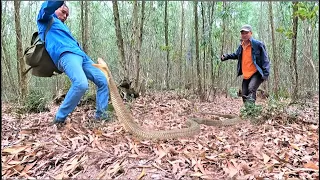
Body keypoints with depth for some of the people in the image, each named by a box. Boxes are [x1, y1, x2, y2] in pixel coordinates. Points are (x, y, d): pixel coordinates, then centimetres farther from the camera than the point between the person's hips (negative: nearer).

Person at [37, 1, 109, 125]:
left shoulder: (63, 27, 38)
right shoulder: (46, 20, 17)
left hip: (81, 55, 9)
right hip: (65, 54, -8)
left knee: (103, 81, 1)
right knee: (81, 84, -32)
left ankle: (101, 114, 9)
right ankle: (60, 118, -16)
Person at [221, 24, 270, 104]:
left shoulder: (258, 44, -11)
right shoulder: (241, 46, 7)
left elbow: (265, 59, -10)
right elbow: (236, 55, 27)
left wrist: (266, 73, -19)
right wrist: (226, 56, 9)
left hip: (256, 73, -7)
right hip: (246, 75, 7)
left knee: (251, 89, -31)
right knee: (245, 95, 9)